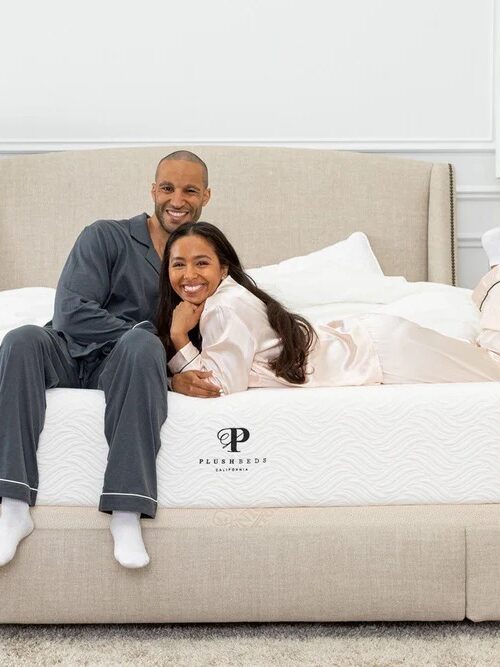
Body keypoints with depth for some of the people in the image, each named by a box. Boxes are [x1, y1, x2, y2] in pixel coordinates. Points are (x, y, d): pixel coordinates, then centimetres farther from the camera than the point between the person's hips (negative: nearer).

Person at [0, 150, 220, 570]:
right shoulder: (106, 237, 4)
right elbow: (72, 313, -10)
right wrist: (167, 366, -19)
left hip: (125, 366, 0)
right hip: (72, 353, 0)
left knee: (141, 344, -34)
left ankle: (127, 512, -40)